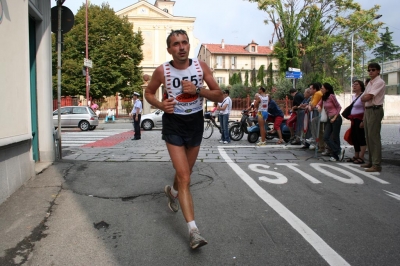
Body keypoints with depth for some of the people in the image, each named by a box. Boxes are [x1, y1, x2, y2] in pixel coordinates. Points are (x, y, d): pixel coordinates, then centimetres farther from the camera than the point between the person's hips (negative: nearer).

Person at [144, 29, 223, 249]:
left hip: (196, 123, 3)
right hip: (173, 125, -3)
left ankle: (172, 191, 56)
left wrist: (197, 90, -22)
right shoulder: (162, 71, -12)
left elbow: (219, 96, -5)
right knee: (184, 177, -11)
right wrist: (161, 105, -16)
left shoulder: (201, 66, -7)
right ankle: (193, 230, -5)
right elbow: (148, 93, 5)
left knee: (185, 172, 21)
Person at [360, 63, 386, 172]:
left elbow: (367, 97, -16)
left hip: (375, 110, -10)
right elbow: (363, 99, 20)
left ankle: (377, 164, -8)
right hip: (367, 110, 10)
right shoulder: (370, 83, 18)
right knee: (368, 137, 14)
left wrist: (365, 97, 3)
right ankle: (371, 161, 24)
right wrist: (366, 96, 1)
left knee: (374, 137, -11)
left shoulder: (379, 82, -10)